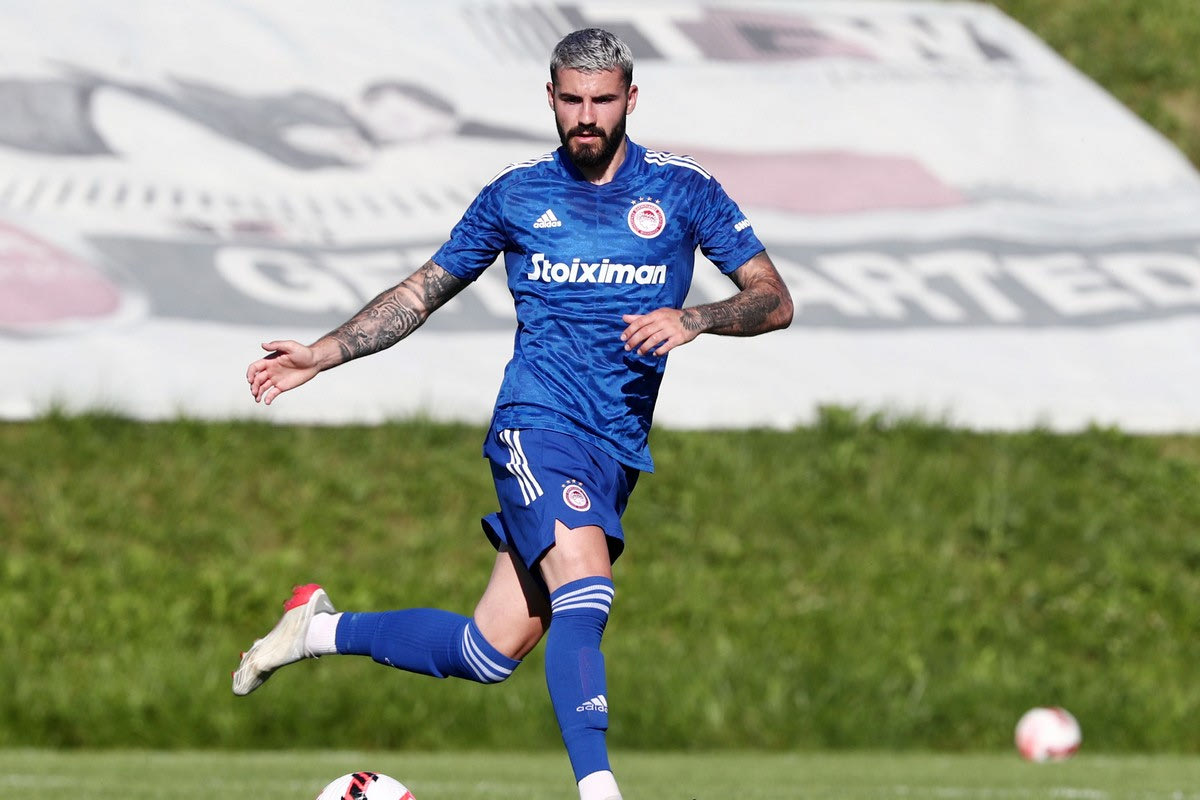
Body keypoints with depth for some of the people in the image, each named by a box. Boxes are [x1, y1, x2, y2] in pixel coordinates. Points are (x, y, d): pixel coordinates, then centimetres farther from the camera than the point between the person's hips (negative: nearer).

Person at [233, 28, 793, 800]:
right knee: (586, 591, -29)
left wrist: (693, 318, -19)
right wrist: (321, 355, 8)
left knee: (492, 653, 1)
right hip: (539, 423, -2)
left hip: (619, 450, 2)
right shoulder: (516, 193, 6)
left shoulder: (681, 188, 4)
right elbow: (421, 293, 17)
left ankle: (321, 629, 22)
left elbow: (775, 301, 1)